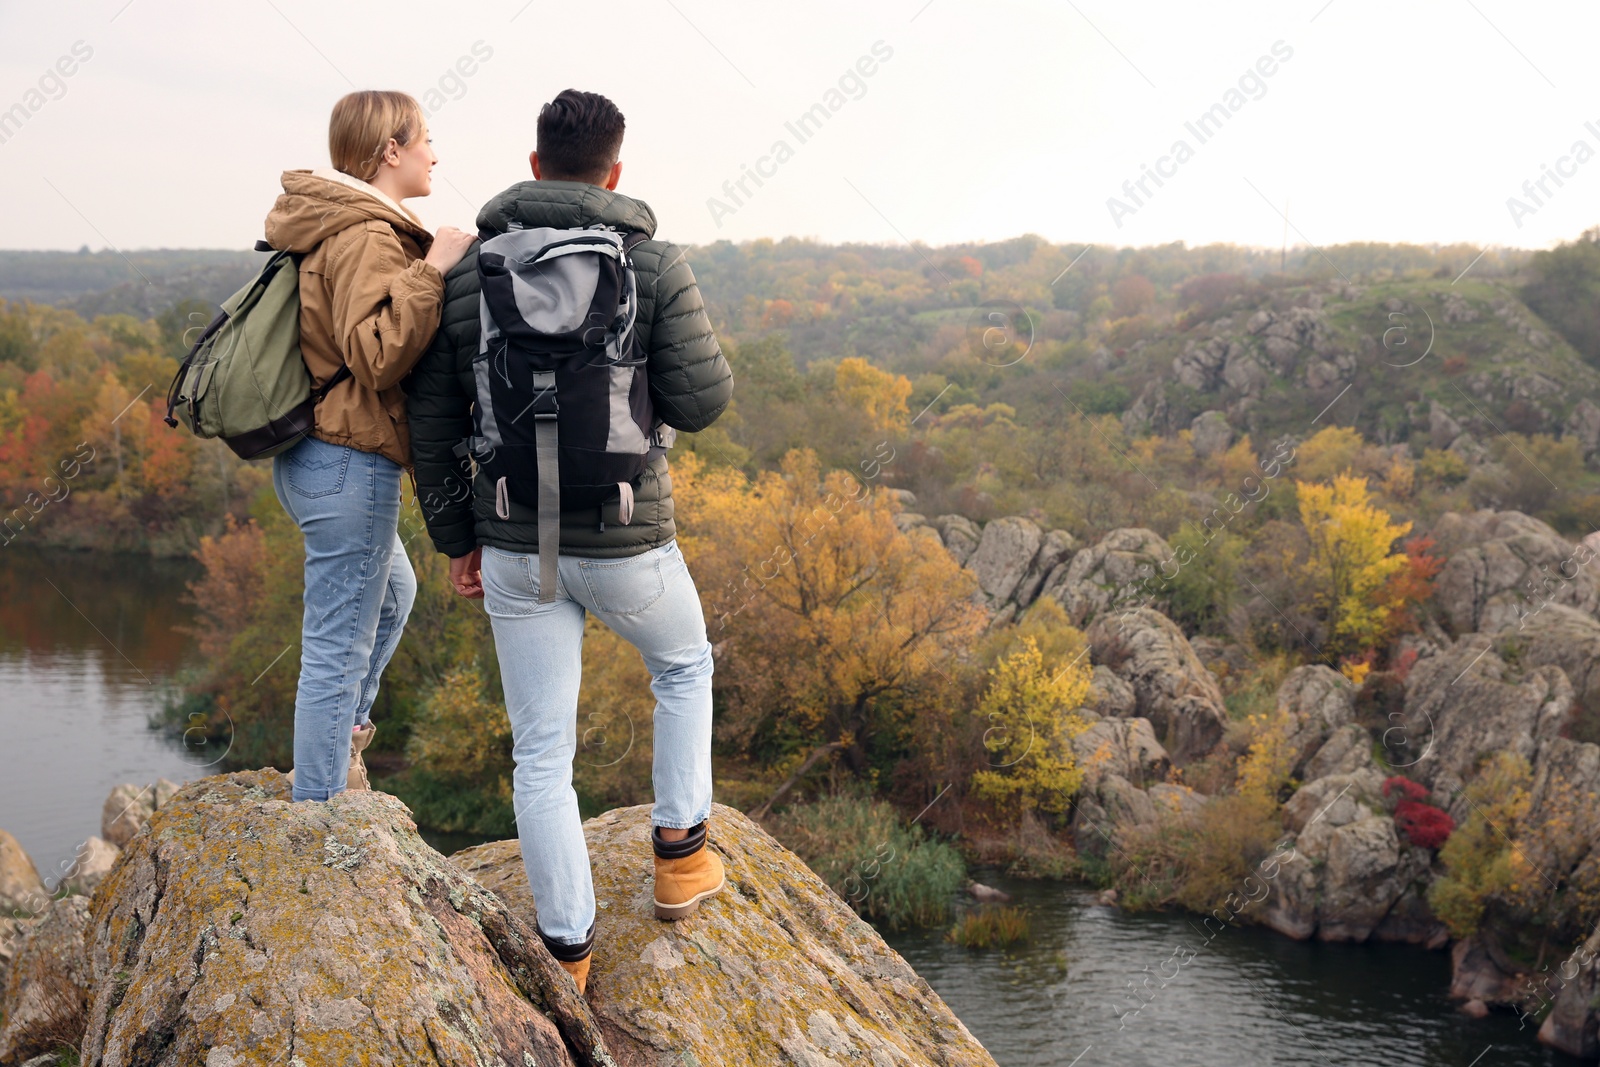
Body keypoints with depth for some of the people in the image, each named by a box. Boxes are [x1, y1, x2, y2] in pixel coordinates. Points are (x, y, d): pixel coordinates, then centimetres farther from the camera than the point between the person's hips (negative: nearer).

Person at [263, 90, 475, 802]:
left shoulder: (341, 227, 14)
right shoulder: (367, 237, -17)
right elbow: (377, 355, -28)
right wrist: (432, 271, -24)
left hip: (312, 455, 11)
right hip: (350, 462, -11)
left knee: (392, 592, 30)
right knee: (339, 648, -2)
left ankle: (338, 740, 36)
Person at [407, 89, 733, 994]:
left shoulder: (469, 269, 2)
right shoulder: (655, 264, -8)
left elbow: (433, 414, 4)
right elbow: (700, 403, -10)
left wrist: (457, 538, 13)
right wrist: (699, 347, 12)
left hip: (515, 546, 2)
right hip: (625, 540, -2)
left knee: (542, 752, 11)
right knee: (684, 665, 30)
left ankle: (569, 950, 18)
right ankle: (681, 853, 29)